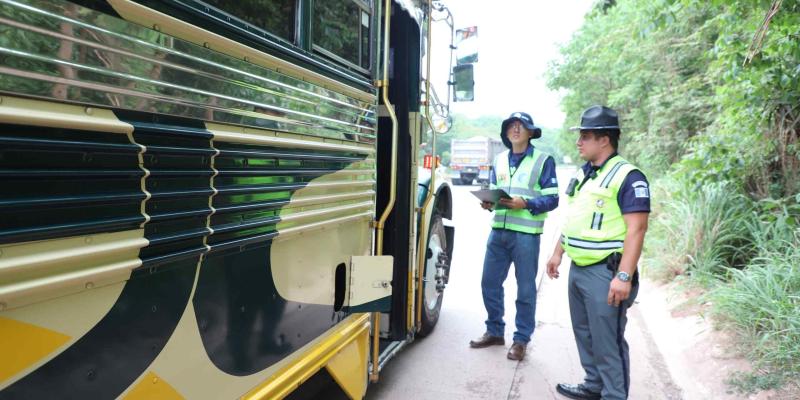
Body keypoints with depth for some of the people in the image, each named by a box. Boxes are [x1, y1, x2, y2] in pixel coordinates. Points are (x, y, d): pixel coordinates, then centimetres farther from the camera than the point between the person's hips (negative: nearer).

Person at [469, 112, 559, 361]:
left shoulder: (543, 160, -3)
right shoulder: (499, 160, 13)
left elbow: (552, 199, -6)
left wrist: (525, 204, -21)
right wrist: (488, 203, -4)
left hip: (526, 234, -5)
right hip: (498, 231, 5)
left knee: (525, 289, 6)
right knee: (489, 283, 11)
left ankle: (521, 339, 20)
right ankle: (495, 331, 28)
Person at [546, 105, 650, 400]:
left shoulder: (628, 176, -14)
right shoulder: (583, 173, 13)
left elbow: (636, 229, -19)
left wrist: (624, 277, -24)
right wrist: (558, 253, 19)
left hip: (605, 273, -9)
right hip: (577, 269, 9)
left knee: (607, 340, 0)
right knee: (585, 334, 19)